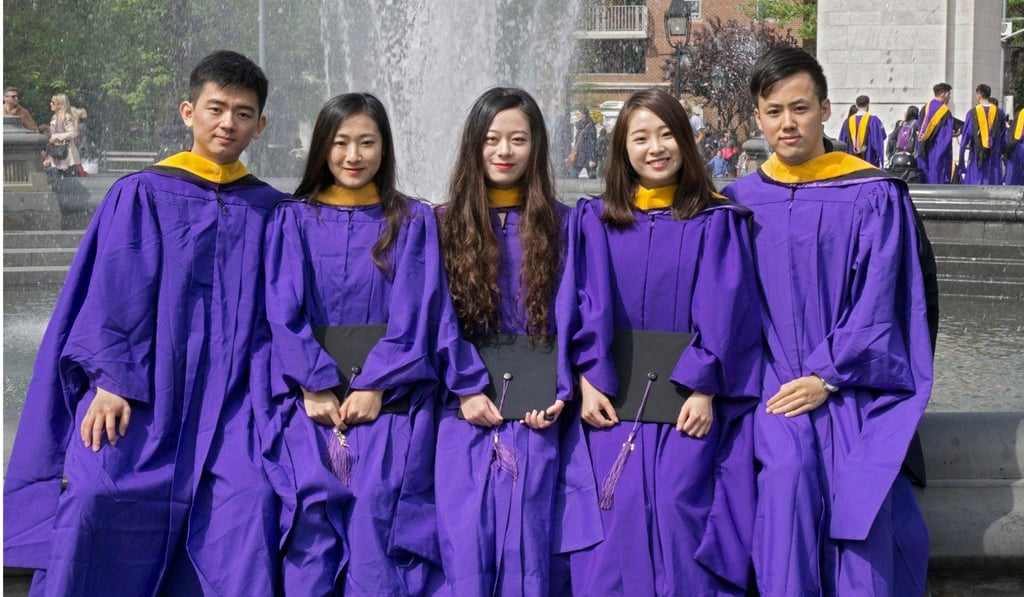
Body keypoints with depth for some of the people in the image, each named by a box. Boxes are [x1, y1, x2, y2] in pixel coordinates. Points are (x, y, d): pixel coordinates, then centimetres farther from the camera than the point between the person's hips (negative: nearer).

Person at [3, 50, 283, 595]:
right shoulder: (142, 195, 5)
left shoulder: (270, 211, 11)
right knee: (102, 494, -18)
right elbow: (111, 292, -1)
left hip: (228, 400, 2)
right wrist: (110, 380, -11)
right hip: (141, 392, -1)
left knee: (251, 497, -19)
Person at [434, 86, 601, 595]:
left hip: (537, 416, 0)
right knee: (466, 551, 0)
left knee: (528, 551, 3)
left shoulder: (559, 225, 7)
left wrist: (559, 395, -10)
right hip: (467, 413, 0)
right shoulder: (447, 223, 6)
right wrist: (464, 390, -10)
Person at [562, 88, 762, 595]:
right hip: (614, 395, 2)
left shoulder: (717, 222, 3)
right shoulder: (594, 221, 9)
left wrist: (704, 388, -14)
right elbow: (583, 306, 3)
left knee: (681, 511, -11)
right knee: (618, 524, -5)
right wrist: (588, 381, -9)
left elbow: (726, 312, -5)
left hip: (690, 399, -1)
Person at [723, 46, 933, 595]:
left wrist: (827, 376, -13)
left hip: (853, 381, -1)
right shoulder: (738, 201, 10)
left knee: (860, 487, -20)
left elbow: (876, 303, -3)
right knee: (788, 470, -24)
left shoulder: (873, 196, 3)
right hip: (772, 379, 1)